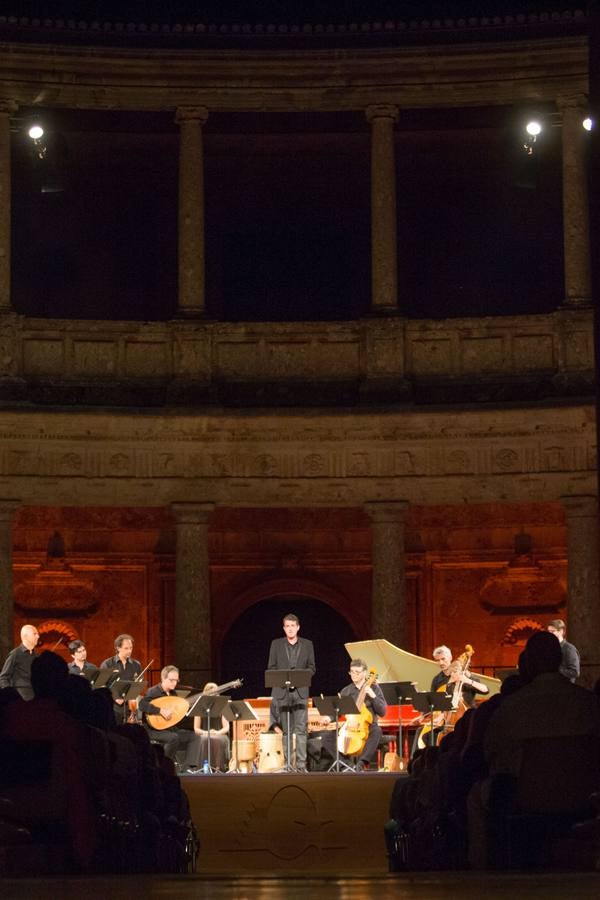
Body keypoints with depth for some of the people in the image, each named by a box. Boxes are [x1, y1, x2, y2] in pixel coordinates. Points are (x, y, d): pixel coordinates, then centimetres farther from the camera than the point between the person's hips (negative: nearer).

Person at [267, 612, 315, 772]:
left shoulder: (307, 644, 10)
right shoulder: (276, 644, 9)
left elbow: (312, 667, 9)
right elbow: (271, 667, 7)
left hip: (301, 691, 0)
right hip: (282, 691, 0)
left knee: (301, 729, -6)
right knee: (286, 730, 2)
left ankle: (301, 764, -7)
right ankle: (287, 763, 5)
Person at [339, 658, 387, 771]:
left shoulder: (374, 688, 5)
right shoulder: (346, 691, 12)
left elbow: (382, 712, -3)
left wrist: (372, 695, -15)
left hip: (368, 726, -2)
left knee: (377, 731, -38)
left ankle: (362, 762, -43)